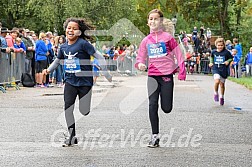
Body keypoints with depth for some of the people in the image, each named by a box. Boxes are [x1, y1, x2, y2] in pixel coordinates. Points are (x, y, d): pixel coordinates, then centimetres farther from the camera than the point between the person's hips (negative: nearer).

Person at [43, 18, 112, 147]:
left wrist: (106, 73, -14)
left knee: (84, 111, -2)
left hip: (84, 82, -4)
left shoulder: (83, 44, -13)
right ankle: (72, 136, 5)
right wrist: (48, 70, 5)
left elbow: (99, 57, -11)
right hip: (70, 81, 4)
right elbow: (58, 60, 21)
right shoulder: (64, 47, 4)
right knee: (68, 108, -6)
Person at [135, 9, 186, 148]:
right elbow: (141, 58, 14)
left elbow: (178, 54, 1)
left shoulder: (167, 37, -1)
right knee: (152, 105, -11)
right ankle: (155, 136, -4)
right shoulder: (146, 40, 8)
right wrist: (140, 64, -10)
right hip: (152, 75, 2)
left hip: (167, 75, -2)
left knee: (166, 109, -1)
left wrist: (182, 71, -7)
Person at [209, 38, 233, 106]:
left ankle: (222, 97, 33)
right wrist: (211, 62, 10)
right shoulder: (214, 51, 2)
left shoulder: (226, 52, -7)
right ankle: (216, 93, 2)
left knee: (222, 84, 11)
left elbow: (231, 58, 5)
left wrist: (228, 61, -13)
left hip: (224, 70, 0)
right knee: (217, 81, -24)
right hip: (216, 69, 0)